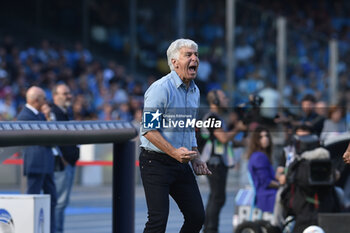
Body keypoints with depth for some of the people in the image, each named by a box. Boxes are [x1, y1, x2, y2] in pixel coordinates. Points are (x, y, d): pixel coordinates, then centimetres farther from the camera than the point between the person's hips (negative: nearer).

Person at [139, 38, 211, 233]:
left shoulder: (195, 91, 13)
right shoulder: (160, 89, -13)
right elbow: (149, 129, -17)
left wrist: (196, 159, 12)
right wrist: (174, 152, -26)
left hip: (181, 165, 8)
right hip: (156, 162, -8)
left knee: (197, 216, 3)